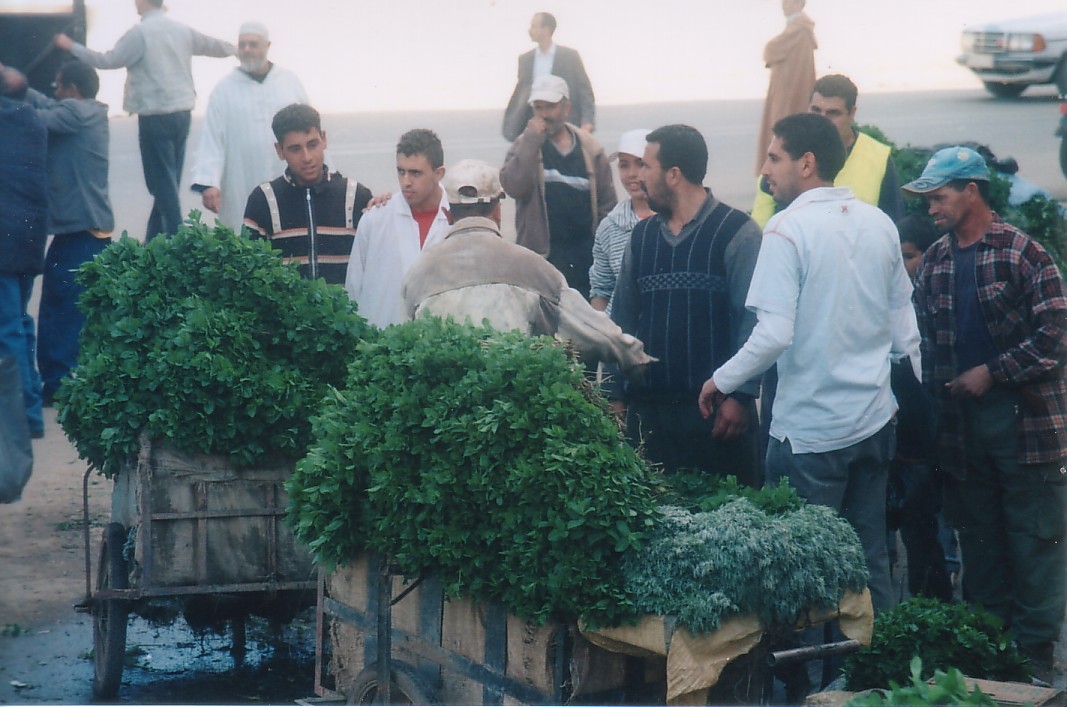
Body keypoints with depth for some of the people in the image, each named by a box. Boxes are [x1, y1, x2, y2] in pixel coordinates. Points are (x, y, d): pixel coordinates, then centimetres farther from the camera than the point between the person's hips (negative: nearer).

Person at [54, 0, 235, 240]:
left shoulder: (140, 32, -12)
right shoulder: (182, 30, 8)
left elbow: (108, 61, -8)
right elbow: (212, 45, 21)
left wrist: (71, 47, 3)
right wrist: (237, 49, 42)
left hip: (156, 116, -7)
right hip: (181, 112, 7)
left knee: (163, 182, -3)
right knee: (168, 181, 12)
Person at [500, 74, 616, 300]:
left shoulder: (589, 148, 6)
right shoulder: (526, 147, 3)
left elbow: (607, 203, 9)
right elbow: (512, 185, -16)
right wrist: (532, 140, -17)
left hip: (585, 256, 2)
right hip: (541, 254, -2)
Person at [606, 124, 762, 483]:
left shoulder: (736, 232, -4)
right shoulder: (642, 235, 14)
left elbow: (751, 319, -9)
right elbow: (623, 317, 17)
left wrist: (740, 396, -15)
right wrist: (616, 395, 13)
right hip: (647, 409, 5)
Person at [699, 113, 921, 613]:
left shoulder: (787, 229, -14)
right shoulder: (879, 224, 6)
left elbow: (774, 335, -20)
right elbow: (904, 330, 12)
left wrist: (721, 382, -6)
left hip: (810, 429, -7)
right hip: (875, 419, 7)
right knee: (869, 558, 13)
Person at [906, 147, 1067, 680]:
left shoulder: (1023, 252, -8)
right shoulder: (934, 262, 10)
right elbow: (924, 337, 16)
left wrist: (992, 373, -13)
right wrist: (935, 391, 4)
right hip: (960, 416, 6)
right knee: (978, 536, 12)